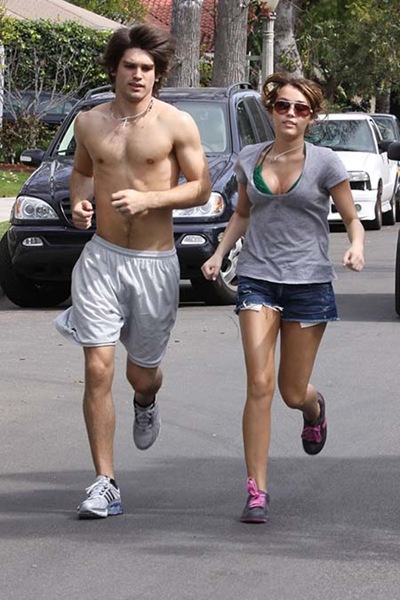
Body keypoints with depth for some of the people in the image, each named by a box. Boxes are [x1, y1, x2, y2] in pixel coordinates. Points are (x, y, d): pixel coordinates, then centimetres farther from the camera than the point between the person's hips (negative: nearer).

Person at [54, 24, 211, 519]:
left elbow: (200, 188, -3)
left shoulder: (176, 124, -6)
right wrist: (79, 200, 0)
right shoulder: (89, 123, 4)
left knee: (142, 373, 12)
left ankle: (145, 403, 53)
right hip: (101, 256, 1)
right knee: (97, 370, -9)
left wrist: (148, 199, -18)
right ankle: (104, 484, -4)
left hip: (154, 263, -1)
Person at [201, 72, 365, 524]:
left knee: (292, 393, 7)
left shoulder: (324, 164, -3)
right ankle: (256, 491, -6)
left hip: (309, 283, -1)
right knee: (259, 385, -11)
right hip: (257, 279, 1)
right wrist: (219, 253, 6)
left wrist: (356, 248, -19)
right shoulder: (249, 160, 5)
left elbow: (352, 219, 3)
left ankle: (315, 406, 47)